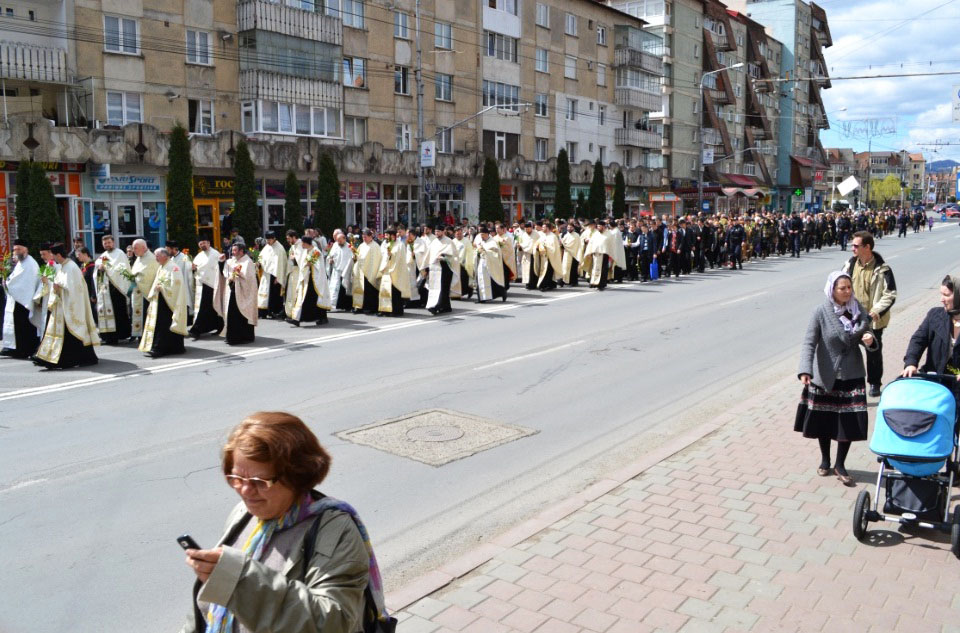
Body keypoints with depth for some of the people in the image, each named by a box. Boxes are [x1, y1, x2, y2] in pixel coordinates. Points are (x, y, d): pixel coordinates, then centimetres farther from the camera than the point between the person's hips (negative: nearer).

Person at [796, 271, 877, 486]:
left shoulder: (858, 309, 0)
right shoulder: (821, 312, -13)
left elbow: (865, 336, 12)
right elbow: (809, 343, -17)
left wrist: (870, 340, -13)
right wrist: (805, 371, -30)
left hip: (852, 376, 3)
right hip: (825, 376, -2)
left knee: (849, 421, 2)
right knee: (823, 420, 11)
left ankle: (840, 465, 20)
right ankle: (825, 460, 34)